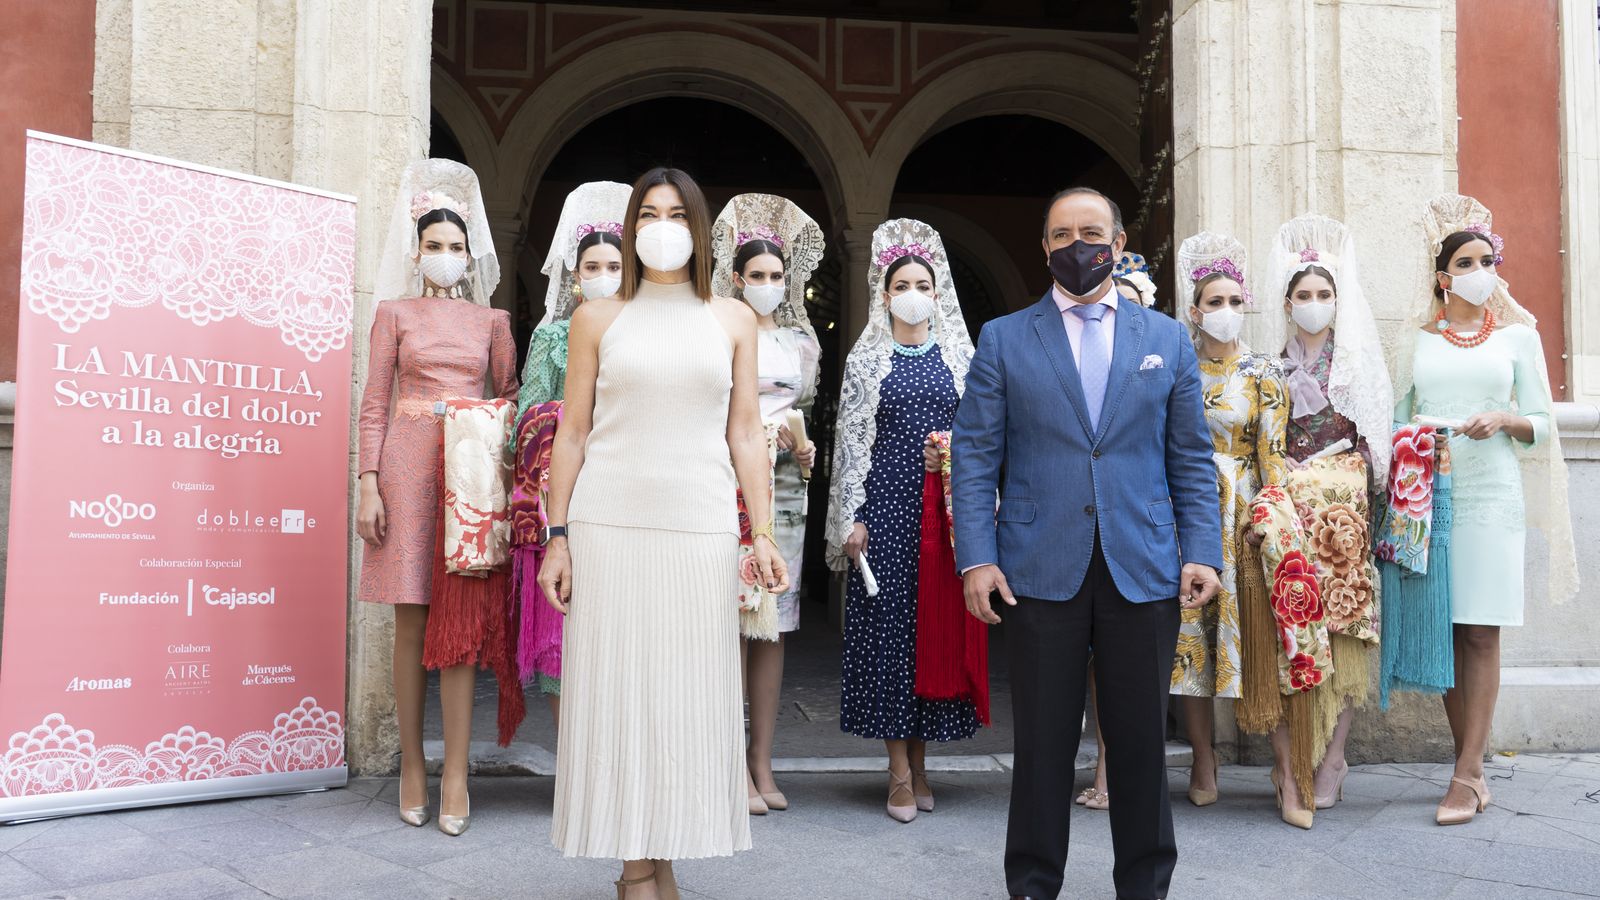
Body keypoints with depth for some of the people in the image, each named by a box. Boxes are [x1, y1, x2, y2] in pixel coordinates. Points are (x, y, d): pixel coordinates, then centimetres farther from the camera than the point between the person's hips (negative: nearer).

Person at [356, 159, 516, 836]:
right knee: (411, 621, 2)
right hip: (408, 463, -1)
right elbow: (374, 404, 5)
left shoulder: (491, 320, 13)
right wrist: (368, 485, -5)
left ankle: (455, 776, 1)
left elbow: (510, 400, 12)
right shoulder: (395, 311, 9)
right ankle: (412, 766, 12)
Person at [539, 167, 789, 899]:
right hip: (610, 528, -1)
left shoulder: (732, 320, 10)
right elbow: (571, 434, 7)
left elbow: (745, 434, 8)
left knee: (689, 692, 4)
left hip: (702, 530, 1)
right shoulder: (597, 319, 7)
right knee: (616, 690, 2)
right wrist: (557, 537, 1)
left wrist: (763, 535, 1)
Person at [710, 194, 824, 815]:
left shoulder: (800, 340, 15)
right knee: (733, 622, -6)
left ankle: (762, 762, 12)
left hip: (785, 486, 5)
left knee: (773, 624, 5)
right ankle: (734, 767, 0)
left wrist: (805, 450, 3)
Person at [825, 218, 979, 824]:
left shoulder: (958, 353, 10)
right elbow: (850, 438, 3)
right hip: (886, 505, -1)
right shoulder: (866, 358, 6)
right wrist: (851, 518, -4)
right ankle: (900, 771, 4)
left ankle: (919, 762, 14)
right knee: (887, 624, -2)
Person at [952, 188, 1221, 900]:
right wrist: (976, 556, -7)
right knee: (1043, 741, 6)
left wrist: (1202, 550, -1)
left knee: (1140, 740, 8)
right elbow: (974, 456, 2)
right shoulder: (1003, 340, 6)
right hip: (1041, 570, -1)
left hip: (1144, 571, 1)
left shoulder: (1167, 340, 11)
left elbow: (1191, 459, 10)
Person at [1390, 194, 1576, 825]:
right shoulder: (1419, 341, 11)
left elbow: (1541, 425, 7)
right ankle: (1471, 766, 11)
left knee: (1481, 632, -3)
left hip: (1492, 495, -1)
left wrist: (1503, 420, -12)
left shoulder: (1517, 335, 9)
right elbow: (1398, 421, 13)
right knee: (1445, 630, 1)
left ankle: (1467, 774, -1)